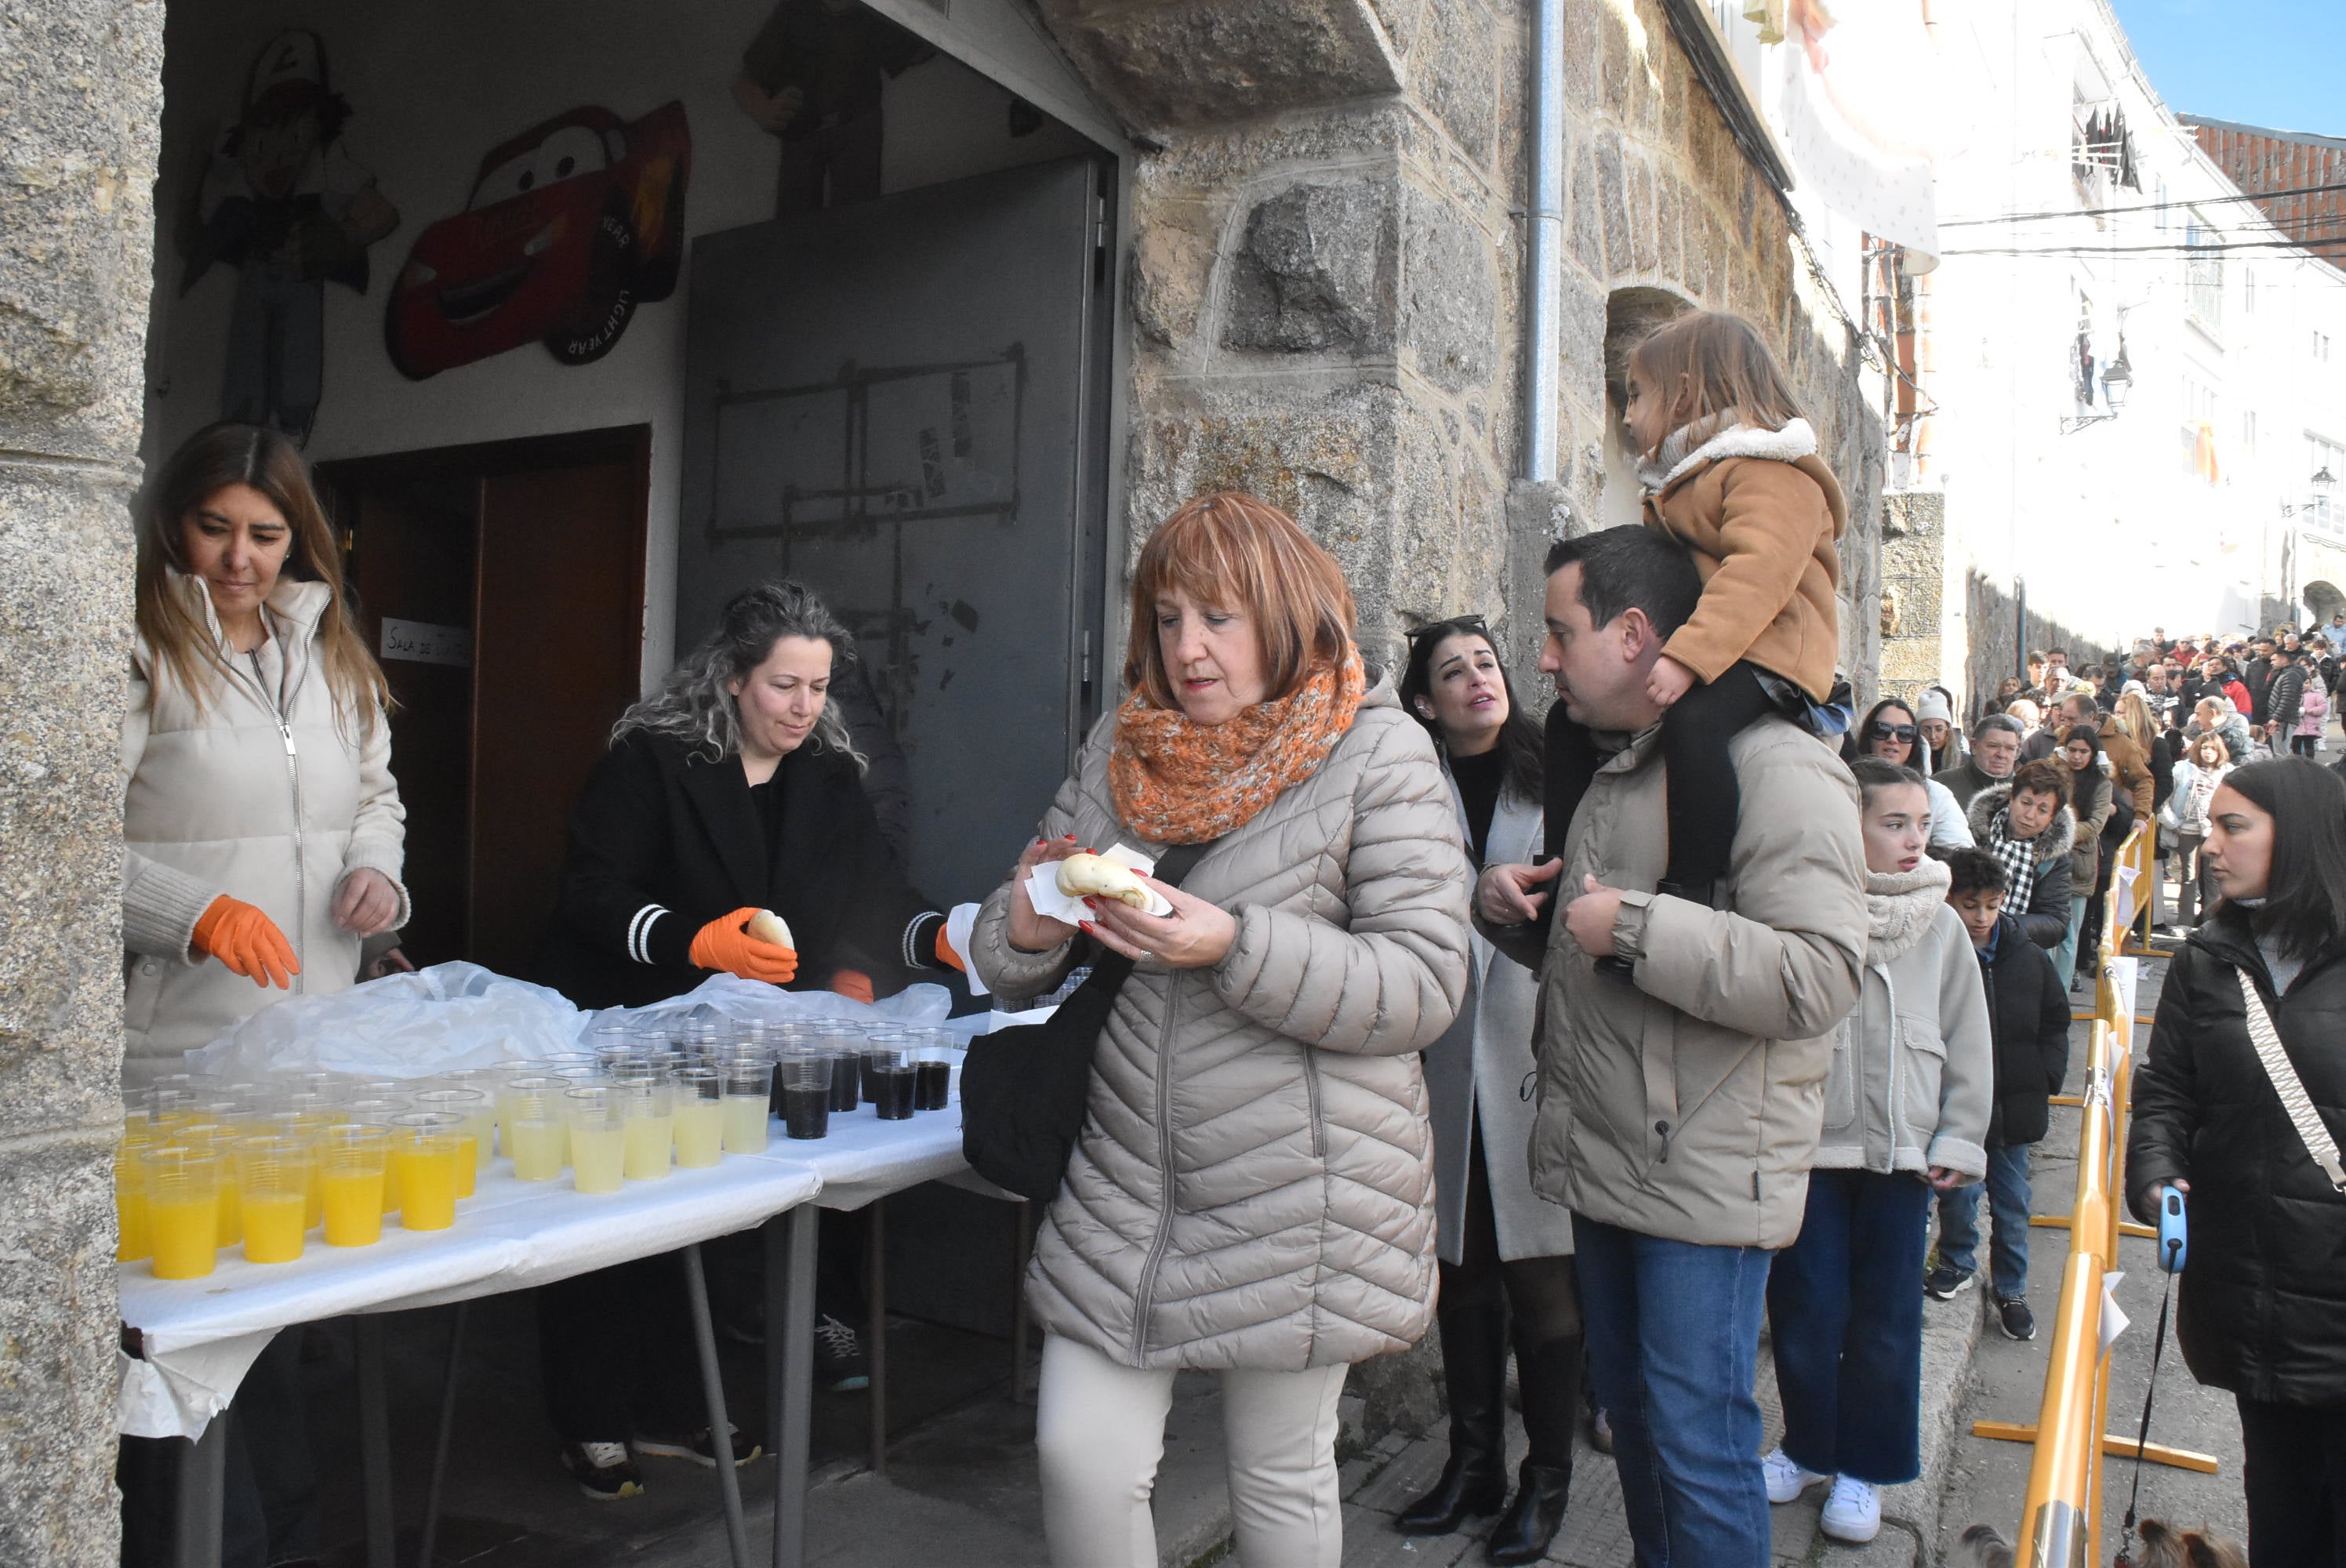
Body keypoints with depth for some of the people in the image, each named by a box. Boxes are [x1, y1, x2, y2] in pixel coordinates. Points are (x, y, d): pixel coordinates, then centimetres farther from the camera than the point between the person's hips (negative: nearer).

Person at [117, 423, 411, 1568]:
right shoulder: (139, 652, -6)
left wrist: (378, 872, 4)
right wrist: (194, 911, -24)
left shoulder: (334, 656, 14)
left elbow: (375, 794, 24)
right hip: (179, 1055, -6)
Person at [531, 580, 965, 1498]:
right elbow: (590, 893, -16)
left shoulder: (830, 776, 4)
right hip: (619, 1036, -4)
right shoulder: (651, 759, -11)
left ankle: (662, 1414, 26)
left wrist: (945, 937, -20)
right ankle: (590, 1424, 22)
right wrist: (700, 943, -29)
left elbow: (874, 897, -1)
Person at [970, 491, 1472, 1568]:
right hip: (1126, 1181, 4)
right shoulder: (1118, 749, 7)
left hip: (1299, 1192, -3)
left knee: (1281, 1478, 13)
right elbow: (1016, 966, 11)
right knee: (1080, 1461, 5)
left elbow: (1425, 986, -15)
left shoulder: (1380, 755, -7)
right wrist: (1023, 928, -13)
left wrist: (1235, 946, -25)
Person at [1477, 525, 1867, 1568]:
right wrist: (1514, 905, 4)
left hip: (1707, 1180, -9)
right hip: (1606, 1165, 9)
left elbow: (1820, 976, -27)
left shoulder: (1774, 769, -15)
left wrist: (1635, 926, -25)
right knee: (1630, 1409, 20)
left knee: (1697, 1443, 0)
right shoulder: (1614, 767, 15)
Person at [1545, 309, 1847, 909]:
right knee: (1571, 718, 10)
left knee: (1692, 722, -37)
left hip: (1760, 649, -10)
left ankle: (1692, 890, -36)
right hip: (1682, 650, 10)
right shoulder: (1679, 481, 22)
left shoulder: (1772, 471, -11)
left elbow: (1759, 572, -27)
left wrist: (1687, 657, -37)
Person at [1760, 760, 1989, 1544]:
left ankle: (1864, 1466, 28)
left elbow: (1967, 1040, 6)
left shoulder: (1940, 926, 0)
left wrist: (1958, 1140, 2)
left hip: (1901, 1152, 2)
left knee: (1885, 1322, 10)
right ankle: (1808, 1447, 30)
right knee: (1804, 1313, 8)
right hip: (1808, 1147, -2)